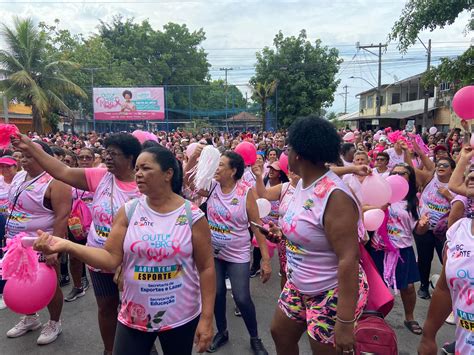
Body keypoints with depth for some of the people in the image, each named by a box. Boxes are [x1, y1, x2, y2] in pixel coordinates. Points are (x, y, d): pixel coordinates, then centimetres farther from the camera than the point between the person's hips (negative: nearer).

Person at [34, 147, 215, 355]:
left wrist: (206, 318, -9)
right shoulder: (129, 211, -5)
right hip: (134, 315, 2)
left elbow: (206, 268, -8)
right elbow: (111, 259, -7)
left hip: (181, 316, -1)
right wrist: (67, 246, -20)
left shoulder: (193, 216, -12)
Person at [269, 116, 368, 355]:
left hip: (333, 294, -8)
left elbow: (348, 259, -29)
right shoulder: (304, 183, 0)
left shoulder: (334, 196, -28)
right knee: (280, 334, 22)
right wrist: (284, 232, 2)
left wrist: (345, 322, -28)